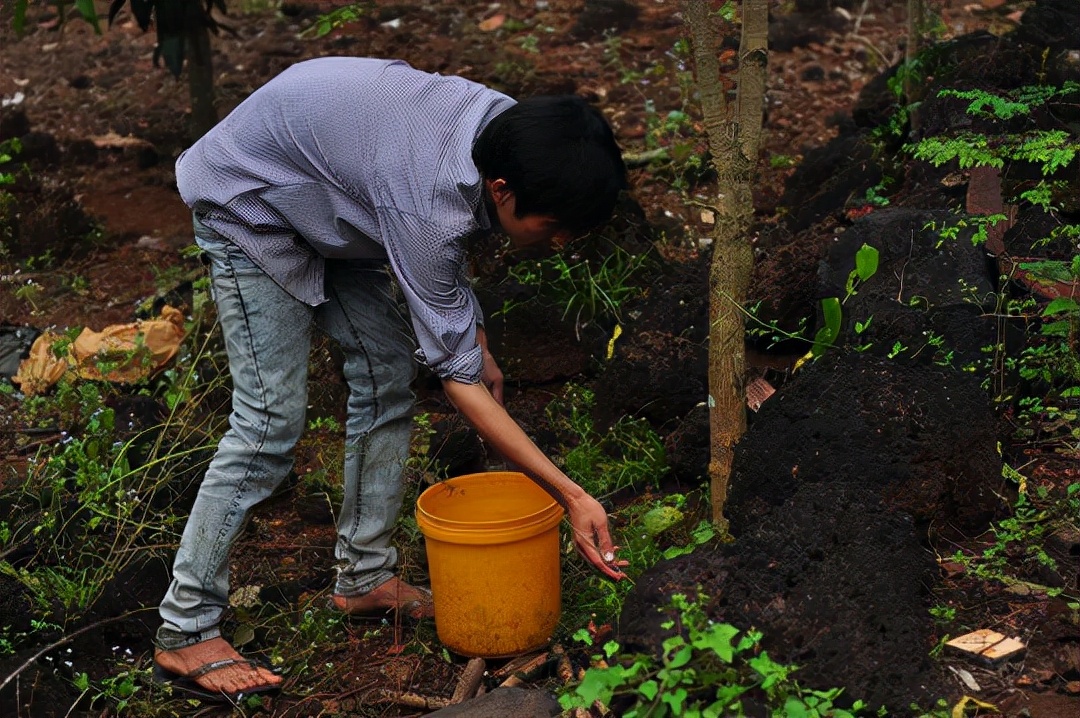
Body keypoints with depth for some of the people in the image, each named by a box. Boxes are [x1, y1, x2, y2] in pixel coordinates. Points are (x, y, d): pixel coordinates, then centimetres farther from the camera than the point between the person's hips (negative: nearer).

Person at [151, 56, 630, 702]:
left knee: (389, 375, 5)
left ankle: (365, 576, 17)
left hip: (331, 200, 9)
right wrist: (571, 496, -33)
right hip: (252, 205, -9)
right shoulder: (429, 205, -40)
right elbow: (457, 378, -33)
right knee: (272, 422, -13)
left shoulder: (507, 128, -16)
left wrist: (478, 345, 4)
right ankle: (185, 634, -3)